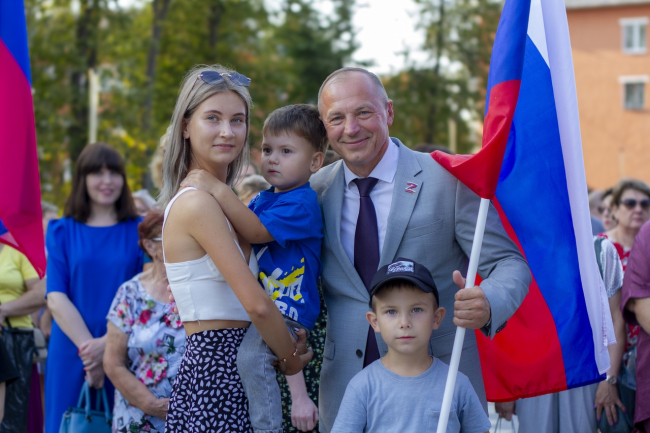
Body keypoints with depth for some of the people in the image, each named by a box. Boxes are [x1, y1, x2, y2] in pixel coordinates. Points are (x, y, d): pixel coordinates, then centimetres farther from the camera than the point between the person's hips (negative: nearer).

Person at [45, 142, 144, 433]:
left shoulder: (138, 231, 5)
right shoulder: (62, 231, 6)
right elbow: (56, 299, -2)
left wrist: (107, 343, -17)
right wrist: (87, 346, -16)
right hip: (71, 352, 0)